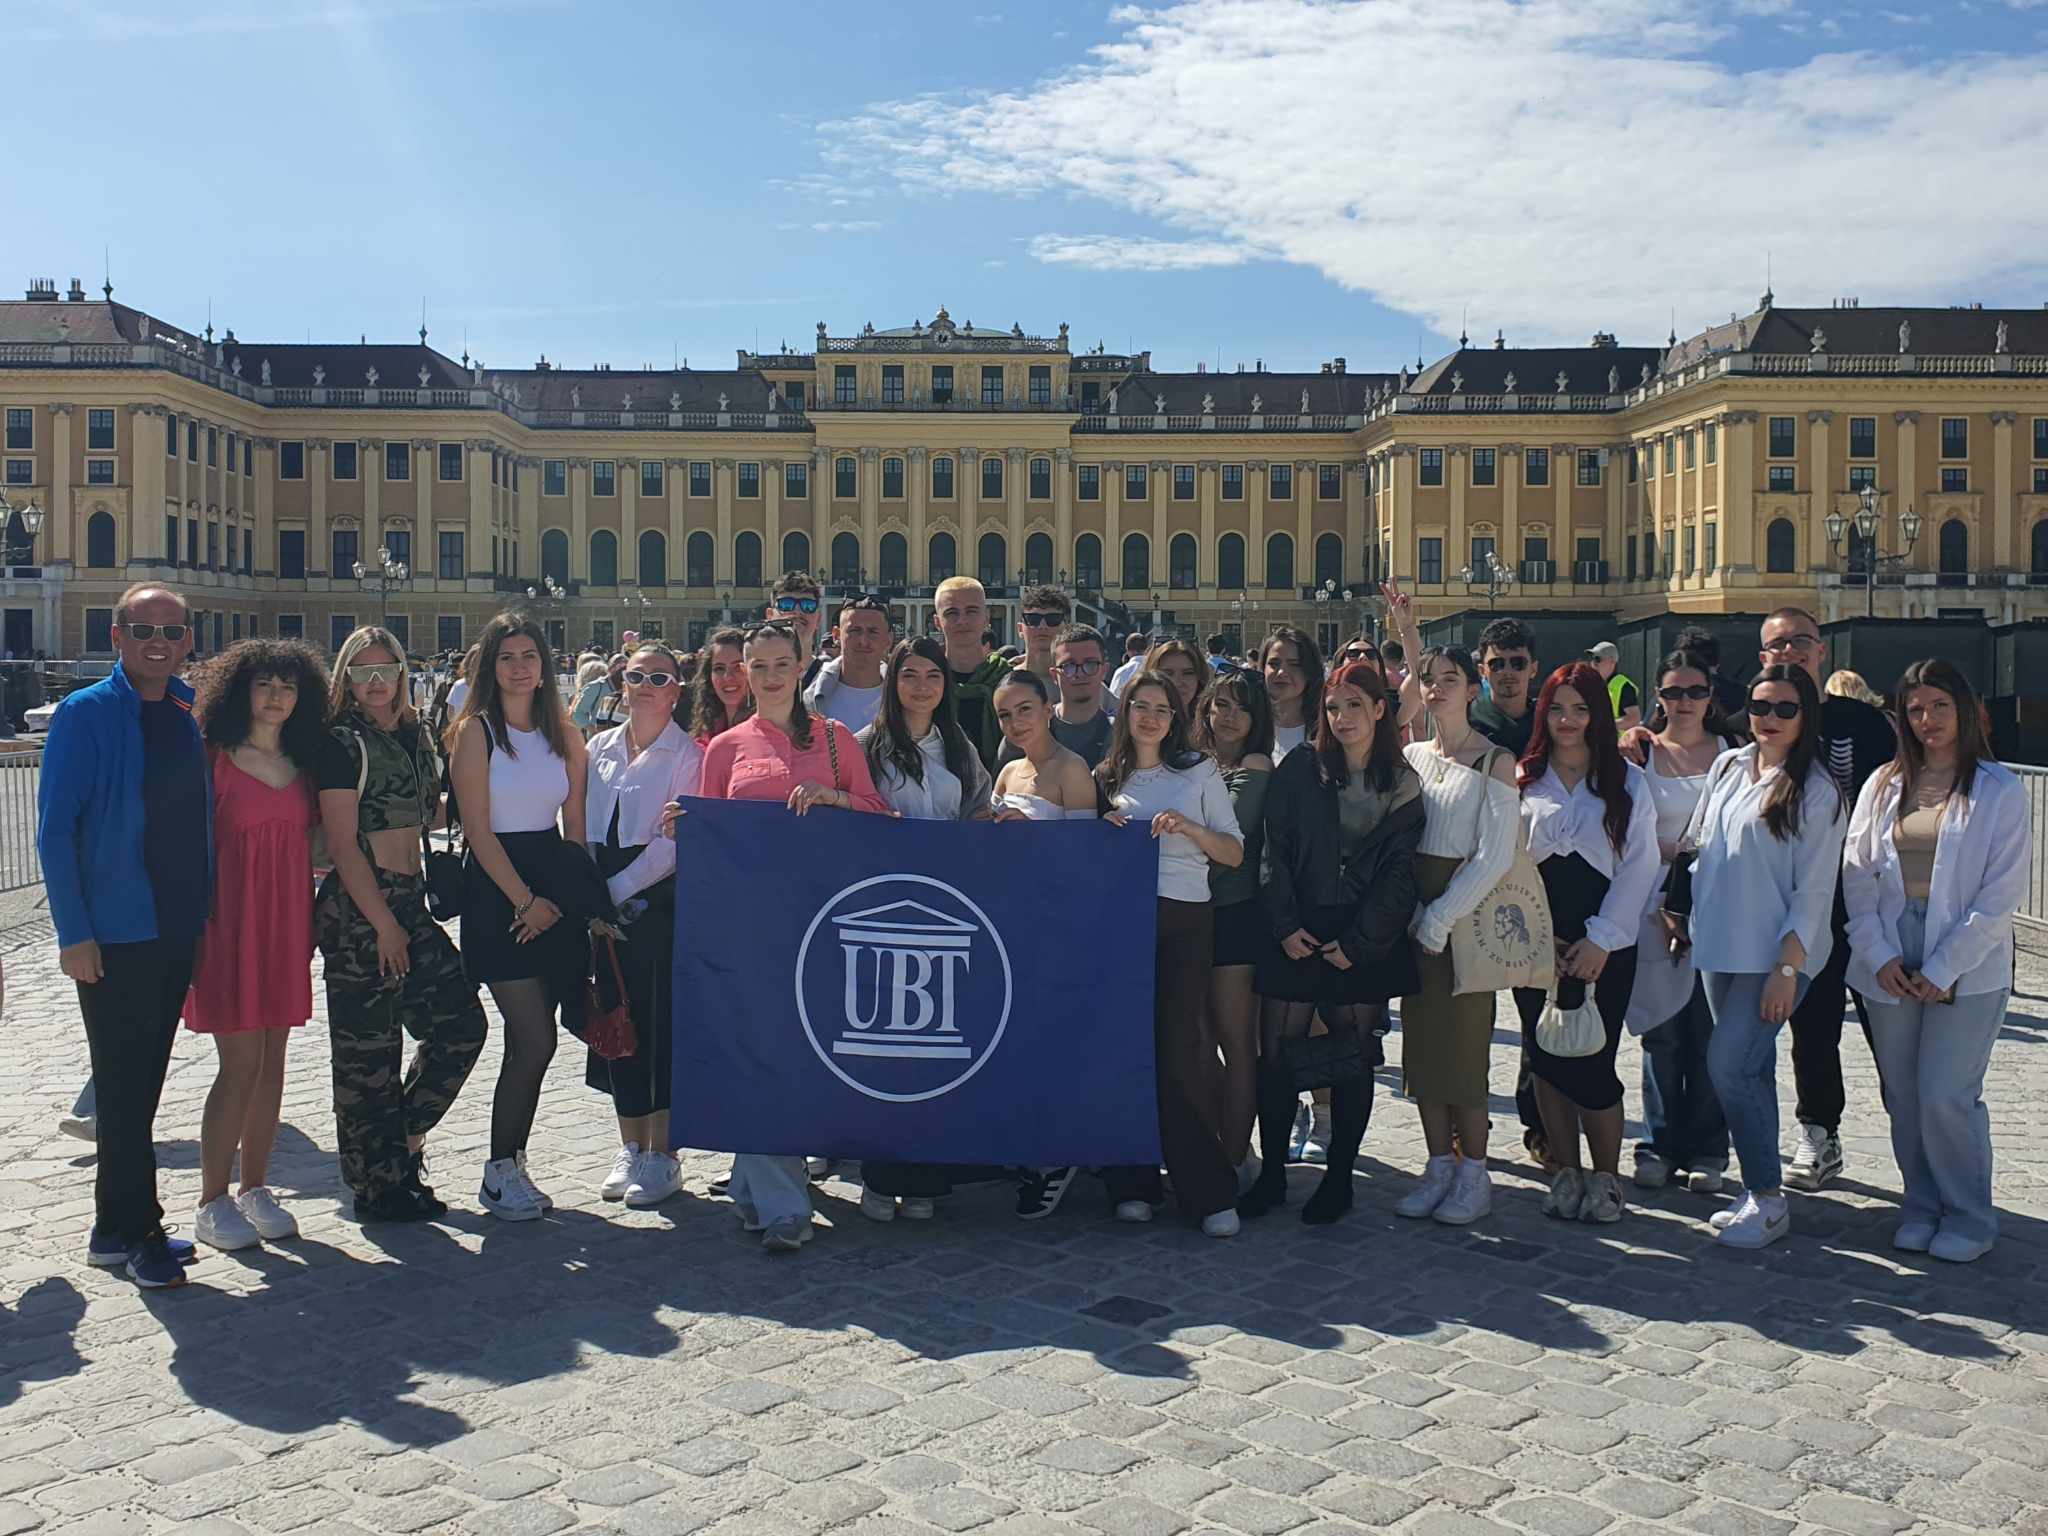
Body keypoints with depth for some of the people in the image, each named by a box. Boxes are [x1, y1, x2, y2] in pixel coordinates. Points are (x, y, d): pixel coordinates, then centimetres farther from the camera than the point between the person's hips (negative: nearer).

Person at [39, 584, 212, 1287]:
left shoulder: (193, 713, 9)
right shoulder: (84, 715, -8)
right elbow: (55, 830, -9)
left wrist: (208, 908, 9)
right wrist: (74, 933, -14)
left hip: (180, 929, 6)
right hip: (114, 933, -6)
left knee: (143, 1080, 14)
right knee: (124, 1084, 1)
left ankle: (120, 1223, 25)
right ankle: (134, 1231, 12)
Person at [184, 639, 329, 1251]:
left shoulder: (304, 763, 11)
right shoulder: (216, 758, -5)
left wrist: (308, 920, 11)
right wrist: (197, 920, -10)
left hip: (287, 920, 5)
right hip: (231, 920, -5)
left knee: (272, 1060, 9)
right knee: (242, 1062, -6)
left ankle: (255, 1189, 20)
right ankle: (212, 1204, 6)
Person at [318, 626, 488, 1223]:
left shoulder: (415, 735, 14)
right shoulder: (342, 743, -9)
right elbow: (343, 844, -13)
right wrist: (383, 923, -14)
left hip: (410, 903, 8)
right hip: (359, 910, -8)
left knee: (461, 1023, 5)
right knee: (369, 1050, 1)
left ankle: (400, 1141, 22)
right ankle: (379, 1185, 11)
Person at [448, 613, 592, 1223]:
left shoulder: (562, 735, 12)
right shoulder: (475, 731, -3)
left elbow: (575, 824, 12)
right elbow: (478, 829, -9)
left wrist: (580, 893, 3)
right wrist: (524, 899, -12)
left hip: (555, 886, 5)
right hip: (498, 889, -5)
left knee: (532, 1039, 6)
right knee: (534, 1039, -9)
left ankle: (511, 1161, 18)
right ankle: (500, 1173, 5)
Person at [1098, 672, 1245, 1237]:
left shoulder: (1200, 772, 9)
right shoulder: (1107, 777, 15)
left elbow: (1234, 853, 5)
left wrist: (1190, 828, -11)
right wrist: (1105, 833, -1)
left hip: (1183, 920, -2)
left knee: (1179, 1048, -9)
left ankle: (1207, 1191, -1)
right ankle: (1133, 1183, 8)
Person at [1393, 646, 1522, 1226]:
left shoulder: (1495, 761, -4)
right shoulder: (1410, 756, 10)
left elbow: (1495, 856, -12)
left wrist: (1442, 916, -15)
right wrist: (1412, 911, -3)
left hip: (1470, 911, -5)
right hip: (1415, 912, 5)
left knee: (1463, 1042, -4)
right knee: (1422, 1040, 6)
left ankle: (1474, 1173, 8)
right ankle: (1439, 1165, 17)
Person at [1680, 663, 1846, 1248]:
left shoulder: (1816, 790, -9)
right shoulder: (1728, 767, 9)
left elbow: (1815, 889, -10)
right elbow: (1699, 847, 19)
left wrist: (1787, 967, -14)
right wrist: (1687, 914, 14)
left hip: (1776, 953, -6)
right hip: (1720, 947, 6)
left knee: (1729, 1065, -13)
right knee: (1749, 1069, 11)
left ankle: (1769, 1200, 1)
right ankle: (1758, 1193, 21)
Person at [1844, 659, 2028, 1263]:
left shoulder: (1999, 791, -2)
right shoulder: (1883, 785, 8)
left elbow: (2002, 894, -7)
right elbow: (1857, 874, 6)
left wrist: (1942, 969, -11)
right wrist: (1879, 956, -6)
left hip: (1967, 968, -4)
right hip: (1889, 965, 4)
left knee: (1946, 1095, -7)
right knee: (1903, 1096, 8)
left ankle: (1968, 1218, 12)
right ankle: (1921, 1207, 24)